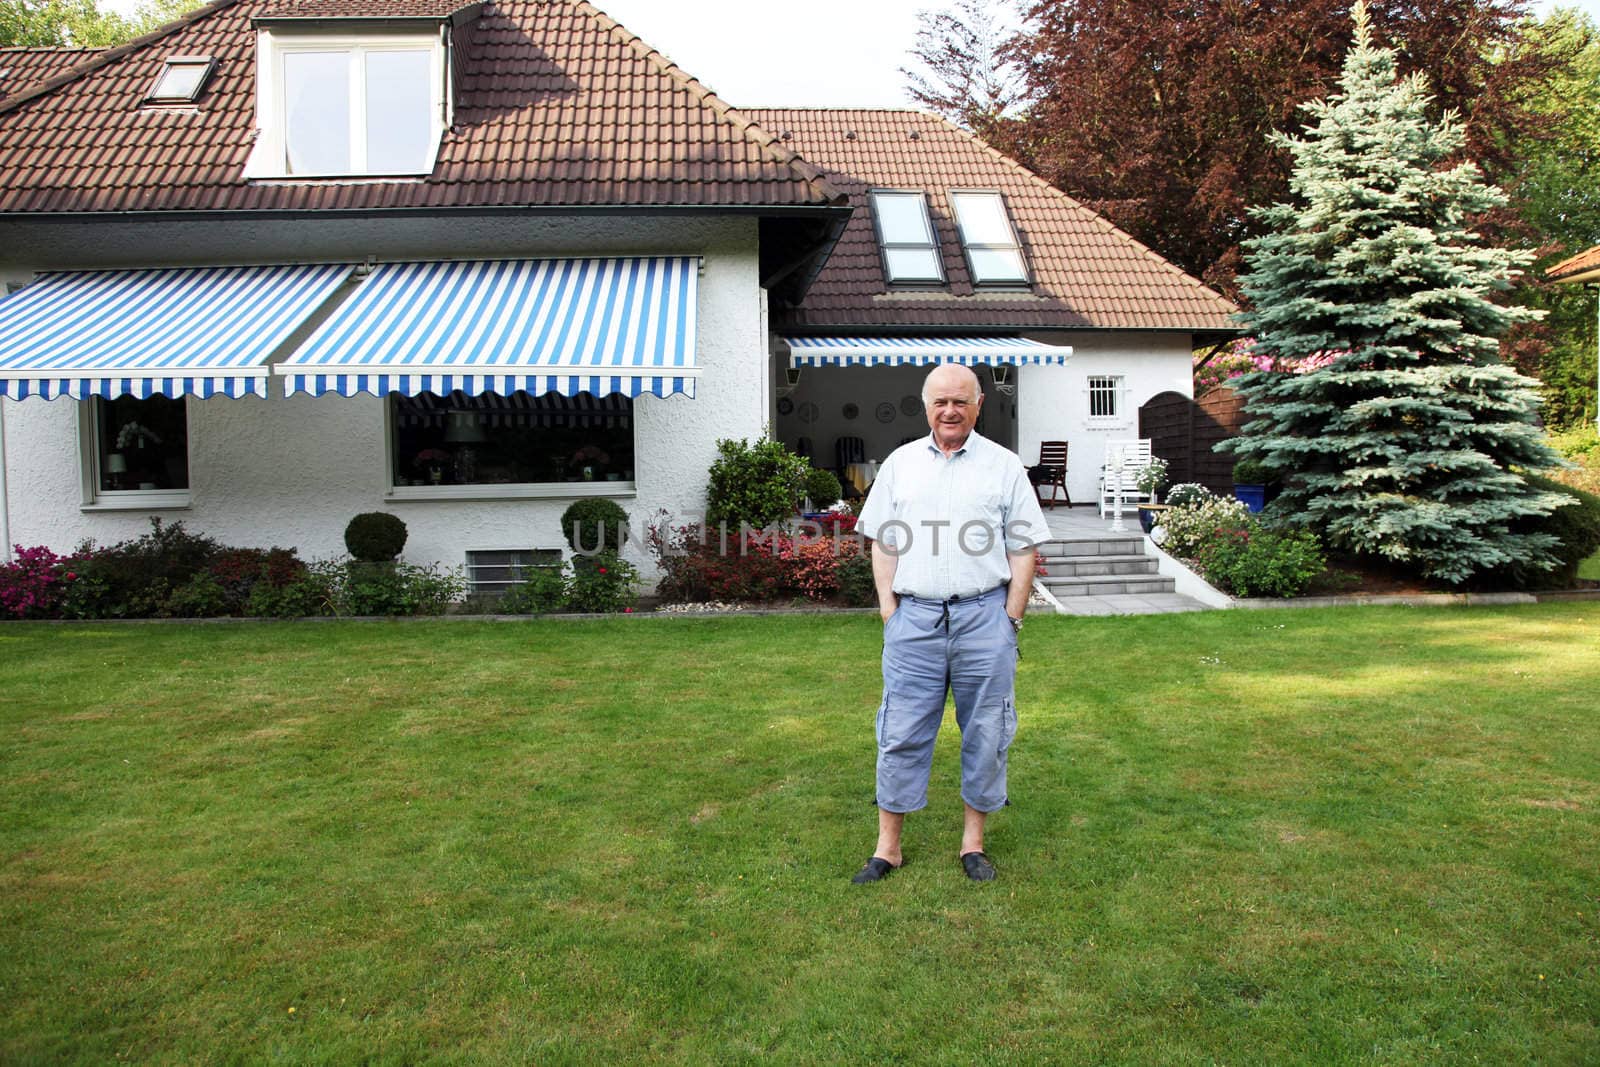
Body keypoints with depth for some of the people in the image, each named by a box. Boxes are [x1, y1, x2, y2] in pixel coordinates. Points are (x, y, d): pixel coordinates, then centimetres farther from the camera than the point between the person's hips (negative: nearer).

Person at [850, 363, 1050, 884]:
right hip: (914, 615, 1)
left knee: (984, 733, 7)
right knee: (902, 733, 4)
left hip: (984, 614, -1)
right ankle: (888, 846, 15)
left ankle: (973, 841, 22)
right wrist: (889, 608, 2)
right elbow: (883, 543, 11)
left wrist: (1011, 618, -3)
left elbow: (1024, 551, 4)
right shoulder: (900, 463, 10)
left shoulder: (1004, 465, 5)